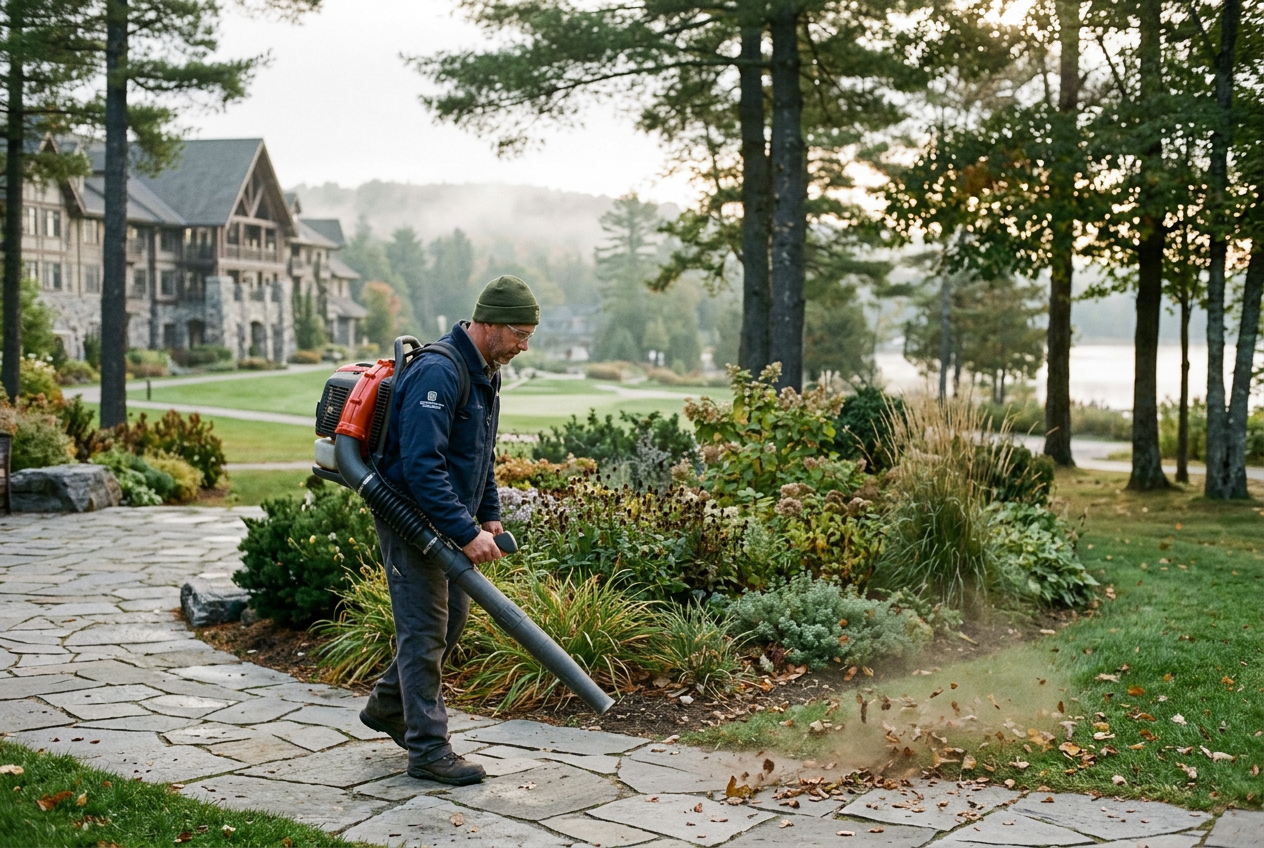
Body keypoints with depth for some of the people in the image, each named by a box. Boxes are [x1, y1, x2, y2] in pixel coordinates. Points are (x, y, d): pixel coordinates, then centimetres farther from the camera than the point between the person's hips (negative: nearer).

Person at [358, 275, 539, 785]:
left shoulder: (483, 373, 8)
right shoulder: (437, 373, -24)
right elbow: (421, 465, -30)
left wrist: (490, 513, 13)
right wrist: (466, 533, -30)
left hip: (446, 519, 10)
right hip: (412, 517, -10)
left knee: (452, 615, 16)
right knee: (425, 632, -4)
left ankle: (388, 708, 34)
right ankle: (428, 750, 4)